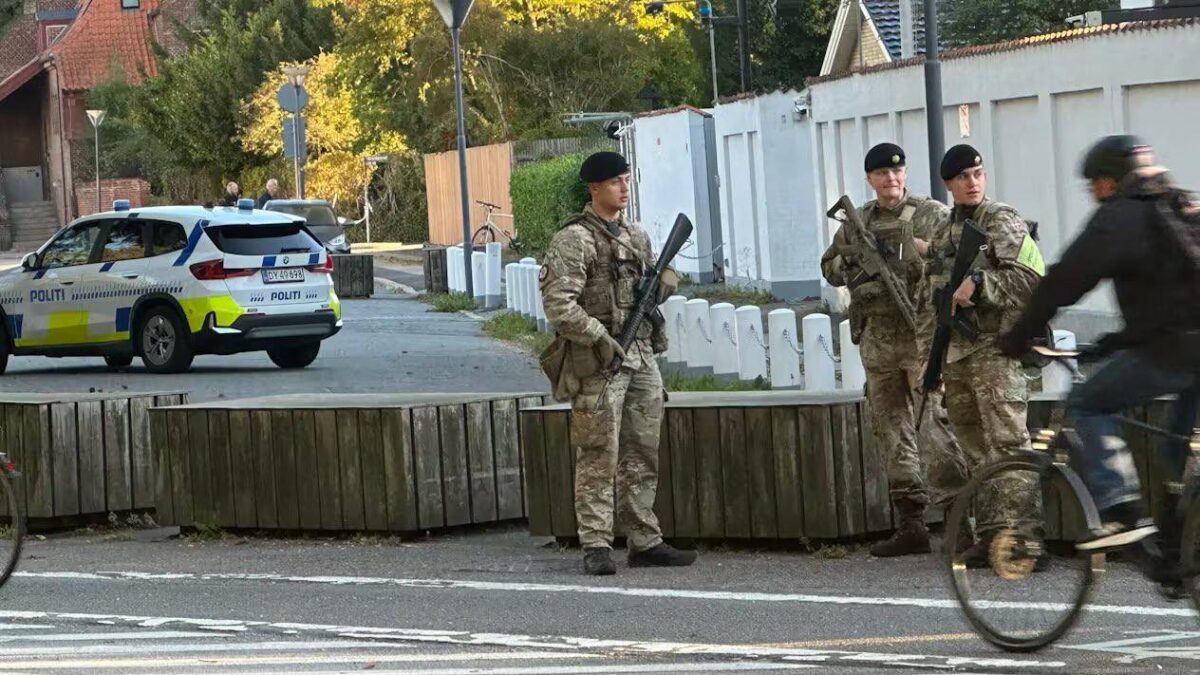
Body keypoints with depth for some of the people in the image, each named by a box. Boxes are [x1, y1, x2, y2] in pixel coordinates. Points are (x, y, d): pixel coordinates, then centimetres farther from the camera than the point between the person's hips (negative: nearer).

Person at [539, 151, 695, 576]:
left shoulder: (636, 235, 16)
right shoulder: (575, 239, -8)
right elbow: (559, 303, -16)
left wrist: (662, 285, 4)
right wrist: (600, 338, -21)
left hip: (642, 354, 8)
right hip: (598, 362, -8)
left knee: (643, 456, 10)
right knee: (598, 457, -6)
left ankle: (645, 542, 16)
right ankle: (596, 546, -4)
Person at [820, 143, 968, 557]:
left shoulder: (934, 216, 1)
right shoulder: (857, 223, 15)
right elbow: (829, 265, 24)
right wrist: (852, 267, 3)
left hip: (922, 334, -6)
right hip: (877, 338, 6)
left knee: (932, 425, -13)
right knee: (892, 430, 6)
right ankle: (911, 524, 10)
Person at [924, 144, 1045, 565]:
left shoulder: (1002, 222, -1)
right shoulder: (943, 234, 20)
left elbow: (1031, 277, -13)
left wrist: (978, 285, -18)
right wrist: (929, 356, 21)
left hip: (995, 346, -7)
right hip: (956, 353, 7)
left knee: (1008, 442, -13)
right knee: (975, 450, 7)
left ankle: (1022, 534, -18)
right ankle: (989, 534, 10)